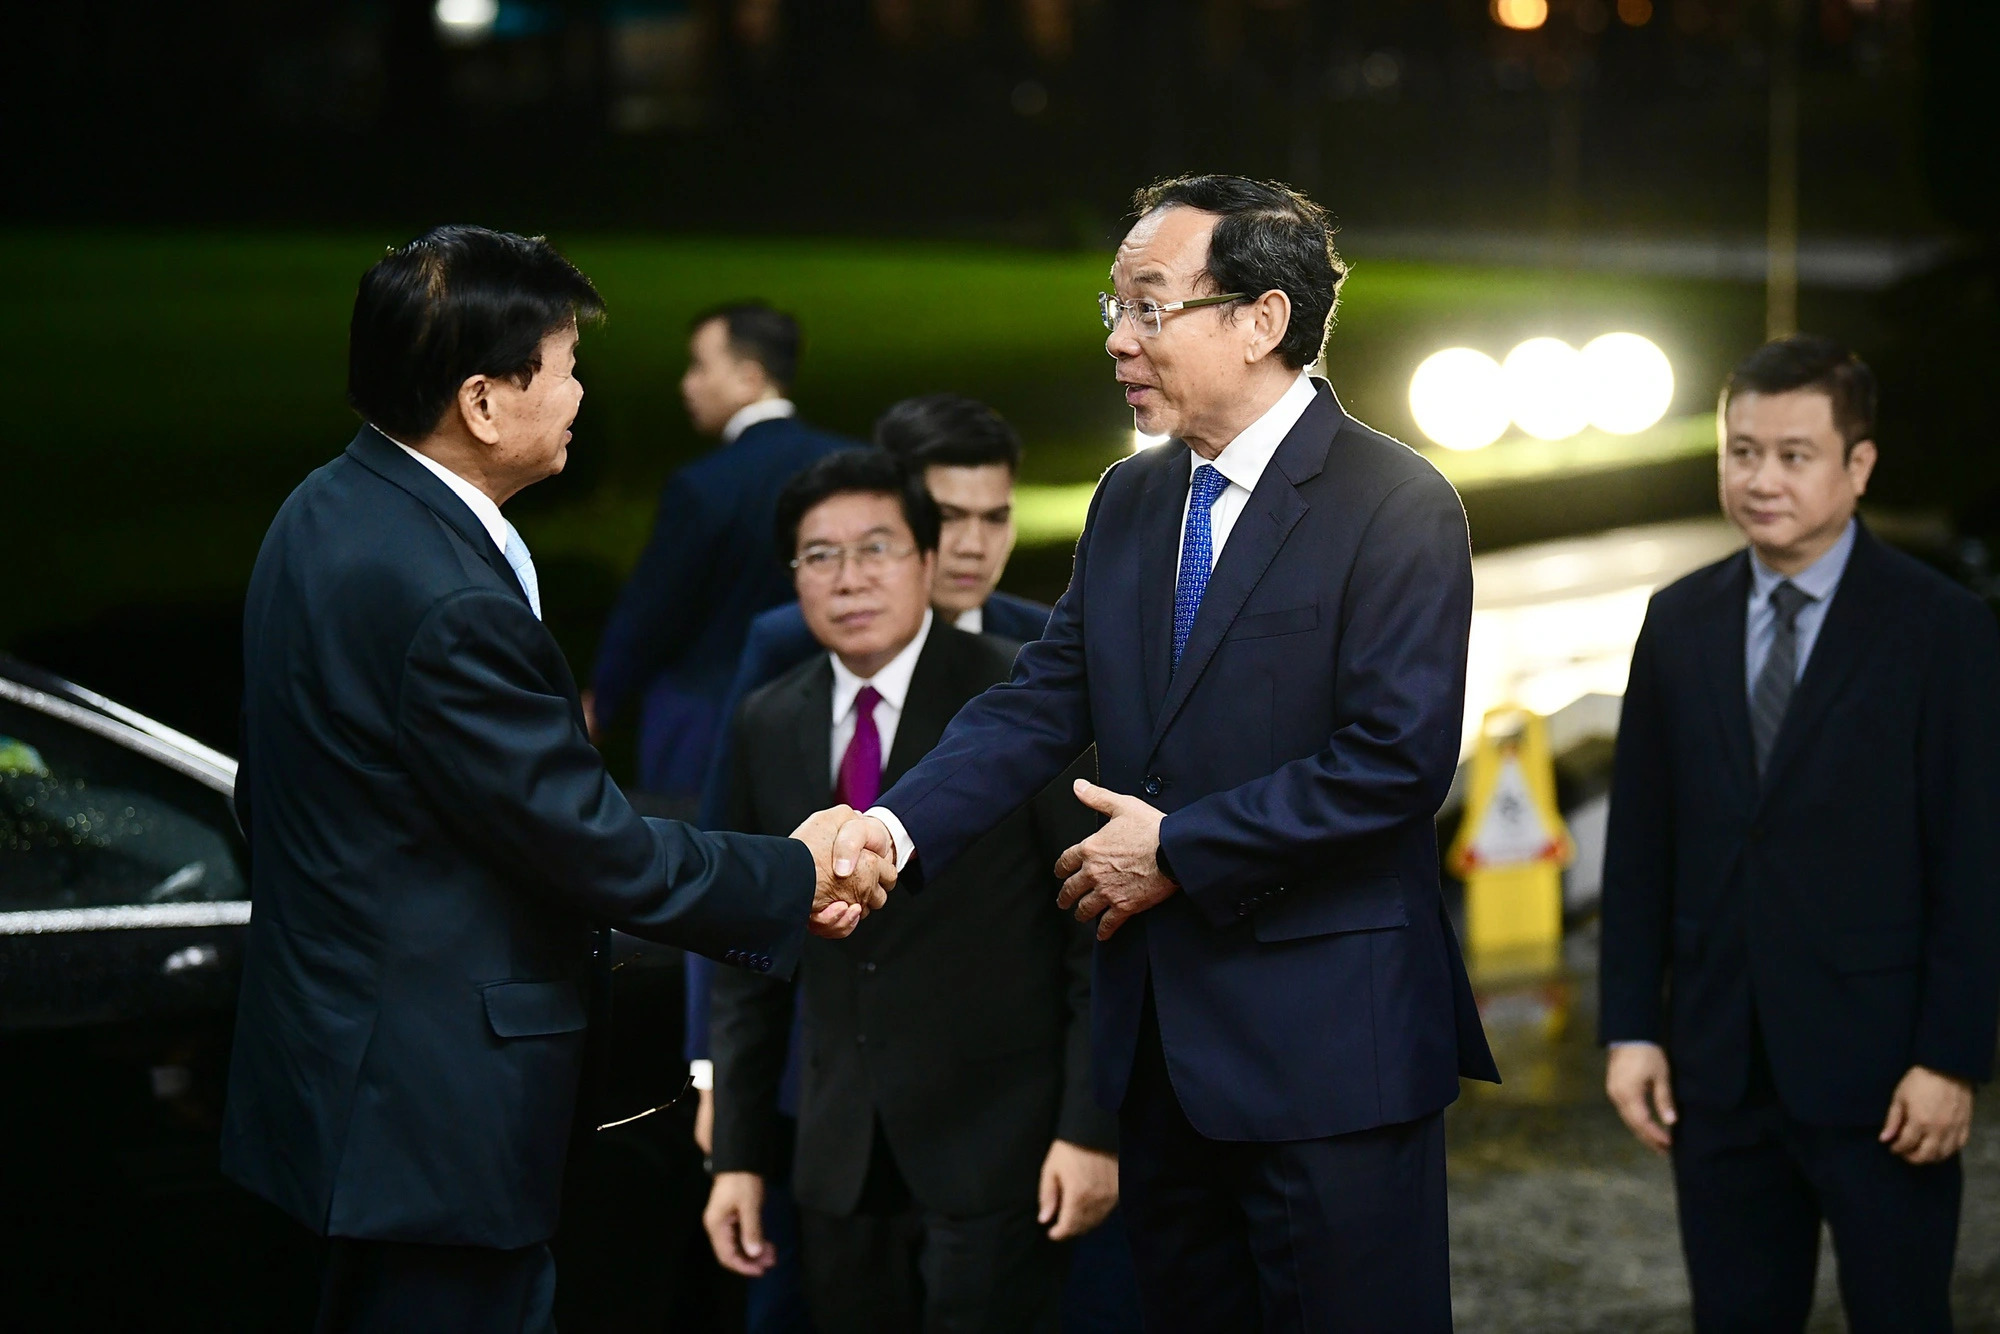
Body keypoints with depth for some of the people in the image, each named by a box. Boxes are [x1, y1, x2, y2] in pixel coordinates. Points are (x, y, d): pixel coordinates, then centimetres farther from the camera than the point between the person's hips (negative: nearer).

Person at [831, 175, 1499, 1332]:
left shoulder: (1396, 507, -11)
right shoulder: (1129, 501, 11)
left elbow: (1397, 759, -19)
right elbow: (1044, 704, 4)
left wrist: (1178, 850, -15)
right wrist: (896, 828, -13)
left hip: (1328, 1049, -7)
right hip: (1165, 1039, 7)